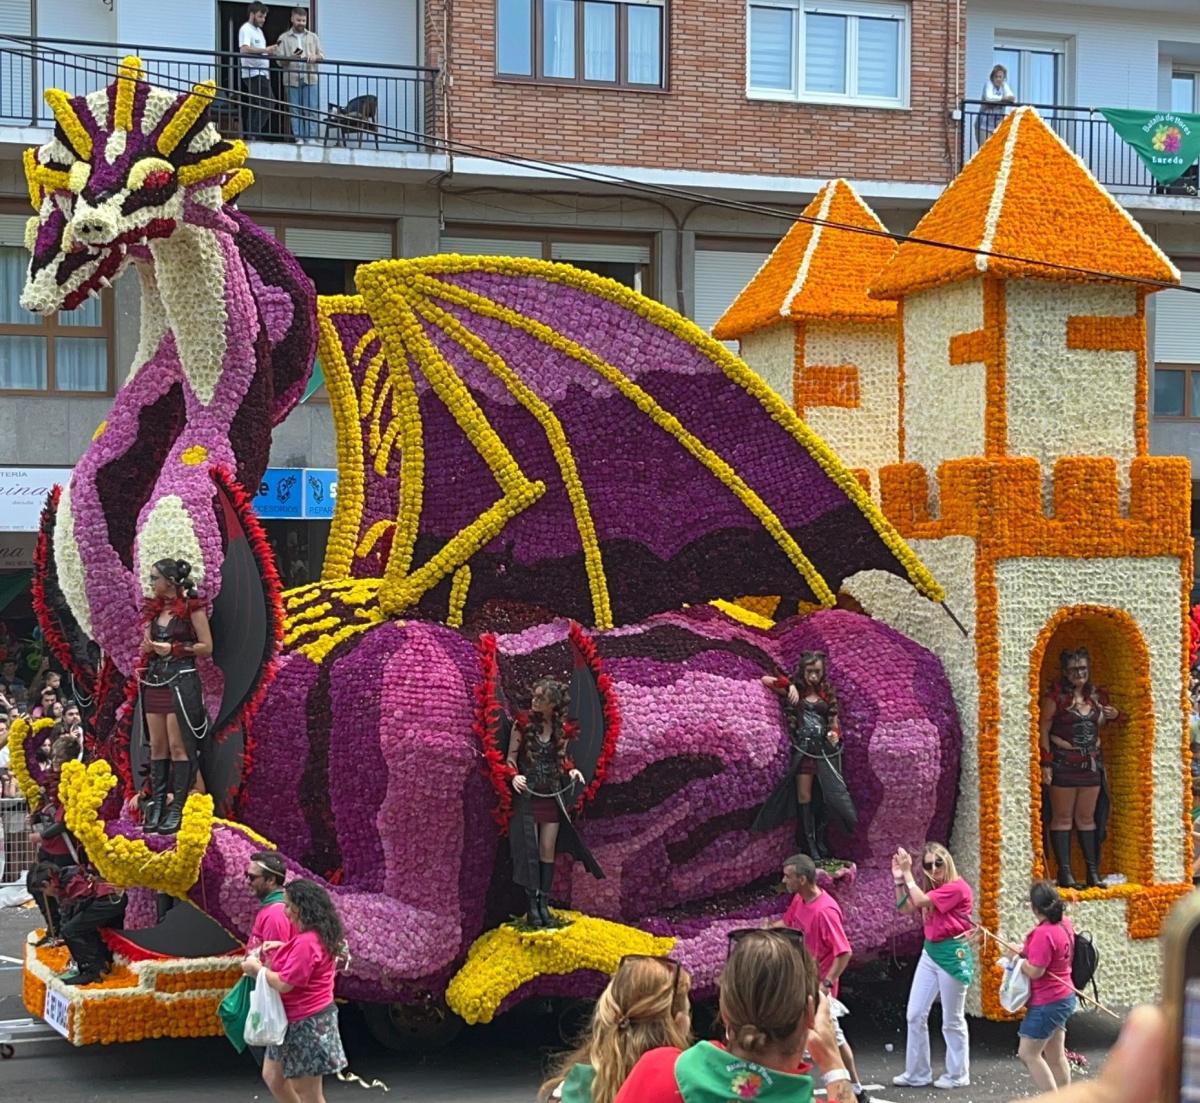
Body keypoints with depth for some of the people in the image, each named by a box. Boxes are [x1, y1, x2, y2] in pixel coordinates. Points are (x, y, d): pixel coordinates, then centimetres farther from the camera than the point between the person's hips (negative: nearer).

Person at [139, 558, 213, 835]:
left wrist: (174, 648, -13)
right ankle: (156, 805, 8)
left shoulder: (192, 607, -5)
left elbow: (207, 647, -6)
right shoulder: (154, 609, 14)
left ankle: (177, 809, -5)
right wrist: (147, 647, 0)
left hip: (181, 680, -7)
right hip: (154, 680, 7)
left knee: (178, 746, -6)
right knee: (157, 746, 6)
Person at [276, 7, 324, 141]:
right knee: (296, 111, 0)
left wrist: (315, 57, -11)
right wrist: (291, 58, -17)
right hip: (292, 79, -1)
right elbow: (280, 60, 2)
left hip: (310, 79, 1)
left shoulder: (313, 37, 15)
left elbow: (322, 56, 11)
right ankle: (299, 138, 2)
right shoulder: (284, 38, 8)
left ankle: (310, 138, -4)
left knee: (311, 110, -4)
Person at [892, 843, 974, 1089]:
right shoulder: (932, 889, 13)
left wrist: (908, 873, -12)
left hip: (953, 954, -9)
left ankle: (957, 1075, 14)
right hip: (930, 952, 9)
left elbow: (920, 901, -21)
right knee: (915, 1015, 6)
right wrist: (899, 879, 3)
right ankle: (917, 1073, 13)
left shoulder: (957, 887, -14)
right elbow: (905, 908, 13)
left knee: (952, 1020, 2)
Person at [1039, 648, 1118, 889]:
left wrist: (1112, 716, 3)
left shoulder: (1097, 696, 10)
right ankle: (1065, 873, -2)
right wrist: (1046, 763, -11)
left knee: (1087, 817, 9)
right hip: (1063, 764, -5)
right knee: (1062, 817, -2)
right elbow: (1043, 730, -6)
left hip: (1091, 763, 5)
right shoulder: (1056, 696, -6)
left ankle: (1093, 870, 12)